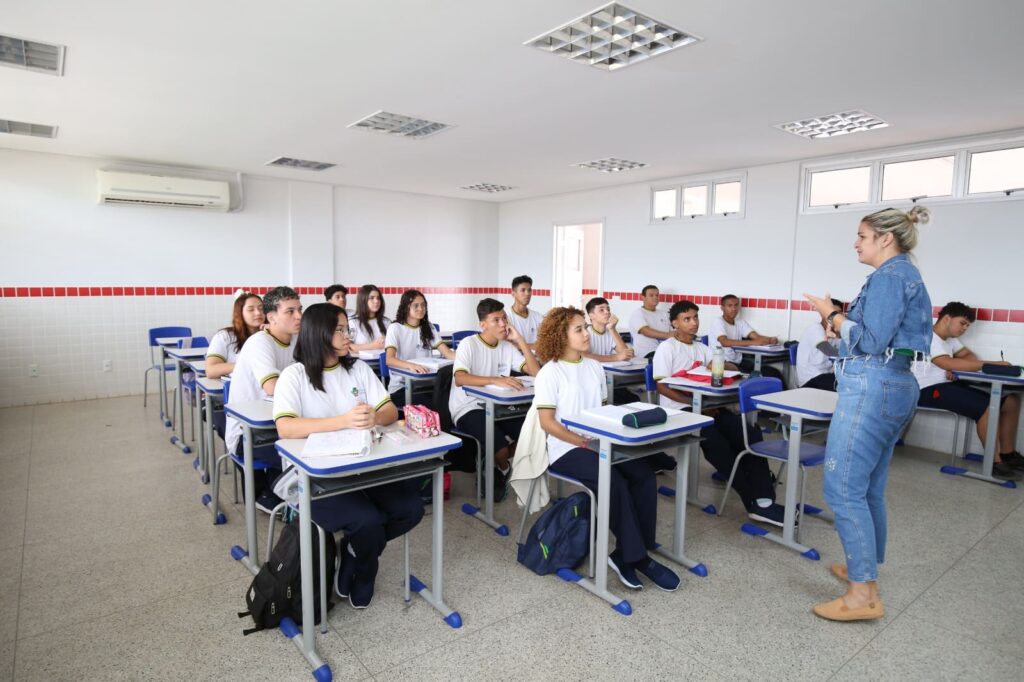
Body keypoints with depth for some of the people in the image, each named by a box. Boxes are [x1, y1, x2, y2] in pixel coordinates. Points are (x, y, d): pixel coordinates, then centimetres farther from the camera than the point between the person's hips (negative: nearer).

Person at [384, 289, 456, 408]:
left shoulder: (428, 327, 10)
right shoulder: (395, 328, -6)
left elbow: (447, 352, -1)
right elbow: (389, 359, -21)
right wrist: (411, 365, -41)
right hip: (401, 387, -5)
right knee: (429, 406, -30)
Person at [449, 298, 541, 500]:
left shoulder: (508, 346, 6)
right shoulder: (469, 344, -11)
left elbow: (536, 372, -3)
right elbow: (460, 378, -28)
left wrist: (520, 340, -8)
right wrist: (496, 379, -38)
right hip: (468, 409, -6)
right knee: (500, 444, -30)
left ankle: (495, 466, 11)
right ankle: (503, 470, 9)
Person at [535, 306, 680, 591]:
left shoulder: (594, 367, 11)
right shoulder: (550, 373, -7)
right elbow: (547, 422, -11)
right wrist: (582, 442, -19)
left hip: (599, 443, 6)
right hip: (566, 448, -6)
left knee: (644, 474, -15)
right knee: (614, 481, -27)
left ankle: (626, 554, -7)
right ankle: (637, 557, -10)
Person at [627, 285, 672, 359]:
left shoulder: (664, 314, 25)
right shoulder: (637, 313, 3)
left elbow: (672, 332, 18)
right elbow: (646, 331, -15)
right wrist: (667, 335, -29)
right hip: (646, 353, -6)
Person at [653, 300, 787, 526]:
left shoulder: (701, 347, 19)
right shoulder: (666, 349, -1)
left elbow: (731, 368, 13)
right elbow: (662, 387, -10)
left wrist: (718, 365, -12)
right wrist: (694, 403, -19)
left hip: (705, 405, 7)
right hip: (679, 409, -6)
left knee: (750, 434, -17)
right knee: (717, 443, -30)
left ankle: (763, 501, -23)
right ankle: (755, 500, -17)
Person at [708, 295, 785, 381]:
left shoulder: (740, 322, 11)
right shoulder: (717, 321, -9)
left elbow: (756, 336, -1)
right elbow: (725, 342, -27)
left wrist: (770, 339, -24)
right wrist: (753, 342, -34)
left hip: (739, 362, 7)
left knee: (774, 373, -11)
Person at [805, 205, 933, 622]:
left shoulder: (888, 275, -11)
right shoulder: (906, 275, 20)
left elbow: (871, 342, -18)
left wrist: (831, 314, -6)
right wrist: (843, 320, 14)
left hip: (872, 388, -11)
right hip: (895, 386, 11)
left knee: (842, 488, -8)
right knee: (868, 489, 18)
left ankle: (864, 595, -3)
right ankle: (865, 568, 31)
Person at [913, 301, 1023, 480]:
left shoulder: (950, 338, 18)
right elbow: (948, 363, -25)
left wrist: (956, 369, -8)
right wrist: (992, 364, -25)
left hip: (948, 385, 10)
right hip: (928, 390, -10)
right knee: (987, 407, -26)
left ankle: (1008, 454, 10)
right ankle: (994, 463, -15)